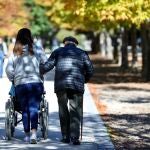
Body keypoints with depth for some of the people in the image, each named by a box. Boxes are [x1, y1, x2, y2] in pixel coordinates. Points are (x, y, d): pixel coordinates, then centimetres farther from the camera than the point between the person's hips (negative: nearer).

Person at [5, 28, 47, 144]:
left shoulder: (15, 53, 4)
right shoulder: (37, 51, 1)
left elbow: (9, 70, 1)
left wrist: (13, 79, 16)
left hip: (20, 85, 2)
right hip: (36, 82, -2)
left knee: (25, 109, 11)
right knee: (34, 108, -3)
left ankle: (27, 135, 15)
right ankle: (34, 132, -21)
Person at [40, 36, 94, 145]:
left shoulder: (58, 52, 12)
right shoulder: (82, 53, 15)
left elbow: (47, 66, 1)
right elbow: (90, 70, 9)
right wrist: (84, 80, 24)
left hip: (61, 85, 0)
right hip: (77, 86, 0)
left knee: (63, 111, 10)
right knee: (75, 111, 1)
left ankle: (66, 136, 12)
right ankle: (75, 137, -10)